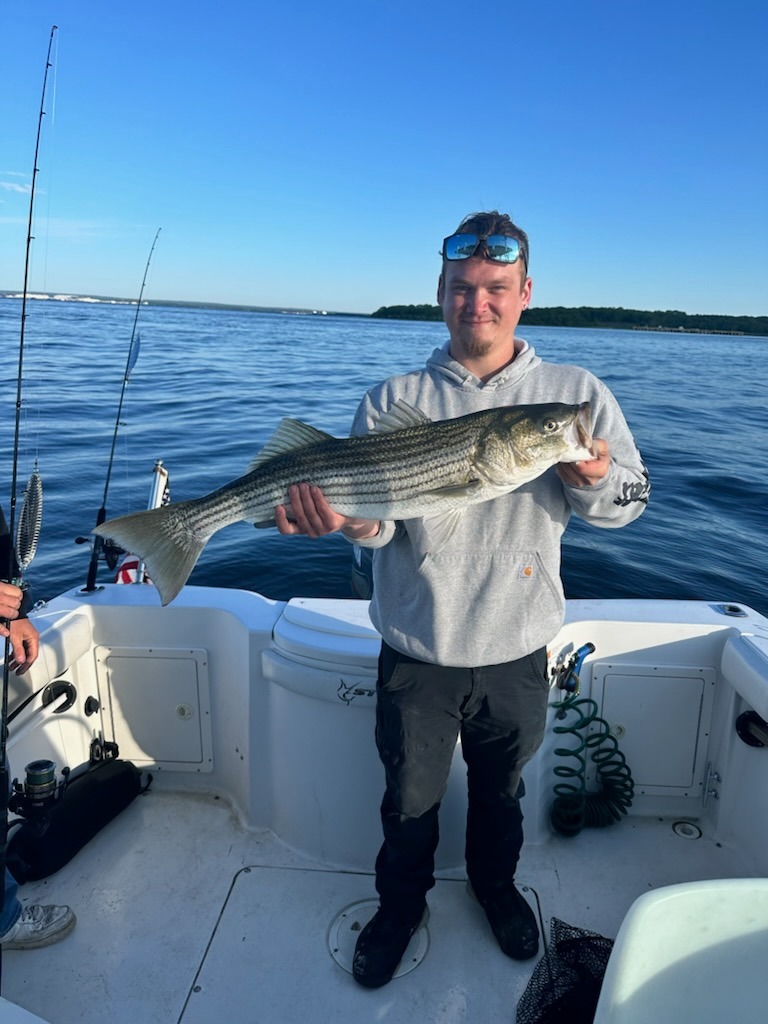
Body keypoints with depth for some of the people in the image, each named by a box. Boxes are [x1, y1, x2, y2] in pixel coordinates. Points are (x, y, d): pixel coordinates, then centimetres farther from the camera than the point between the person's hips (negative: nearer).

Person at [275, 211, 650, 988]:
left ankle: (495, 884, 55)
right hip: (416, 652, 0)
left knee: (501, 789, 24)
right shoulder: (393, 399, -4)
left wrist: (594, 480, -25)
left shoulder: (577, 393, -2)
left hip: (517, 649, 1)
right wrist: (351, 520, -34)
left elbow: (632, 498, -2)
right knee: (409, 798, 18)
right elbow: (378, 517, -11)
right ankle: (400, 904, 48)